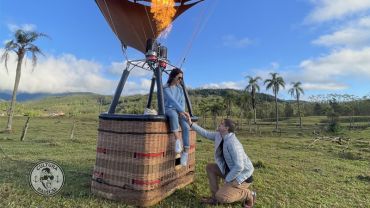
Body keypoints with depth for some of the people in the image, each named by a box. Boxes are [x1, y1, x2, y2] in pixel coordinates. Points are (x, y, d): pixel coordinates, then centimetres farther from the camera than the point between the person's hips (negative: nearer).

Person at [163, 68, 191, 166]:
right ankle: (177, 140, -38)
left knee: (186, 126, -25)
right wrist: (183, 111, -27)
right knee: (174, 114, -42)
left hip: (179, 111, 5)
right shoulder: (165, 88, -6)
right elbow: (172, 100, -18)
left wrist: (181, 112, -13)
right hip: (168, 109, -4)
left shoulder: (180, 88, 12)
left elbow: (182, 101, 6)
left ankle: (186, 151, -22)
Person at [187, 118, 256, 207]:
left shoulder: (232, 143, -31)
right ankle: (214, 198, 10)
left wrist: (227, 180, -20)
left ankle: (248, 195, 4)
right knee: (210, 167, 7)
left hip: (242, 175, -9)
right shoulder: (219, 135, -5)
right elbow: (206, 133, 7)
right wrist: (191, 123, 2)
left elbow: (239, 166, -31)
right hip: (231, 170, 9)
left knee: (221, 197, -17)